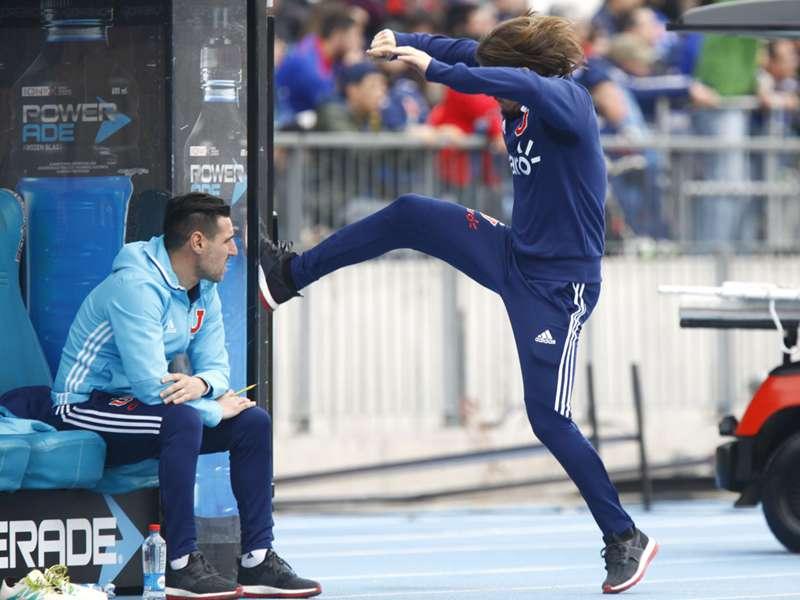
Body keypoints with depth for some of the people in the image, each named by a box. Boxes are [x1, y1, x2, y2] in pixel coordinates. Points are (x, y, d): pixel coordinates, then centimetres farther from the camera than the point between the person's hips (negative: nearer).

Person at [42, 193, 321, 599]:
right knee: (183, 418, -35)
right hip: (84, 412, -9)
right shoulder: (137, 286, -25)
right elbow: (151, 385, -30)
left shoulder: (203, 292, 5)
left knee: (254, 422, -1)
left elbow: (215, 365, 5)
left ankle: (257, 561, -1)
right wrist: (216, 409, -18)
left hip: (134, 405, 9)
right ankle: (182, 566, -30)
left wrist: (202, 383, -21)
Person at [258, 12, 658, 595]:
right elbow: (469, 52, 1)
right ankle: (292, 274, 21)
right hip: (515, 253, 8)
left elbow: (527, 85, -43)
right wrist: (401, 42, -16)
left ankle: (625, 539, 5)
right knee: (409, 216, 5)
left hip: (558, 285, -8)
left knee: (549, 420, -7)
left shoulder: (568, 101, -21)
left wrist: (437, 71, -45)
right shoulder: (520, 106, 1)